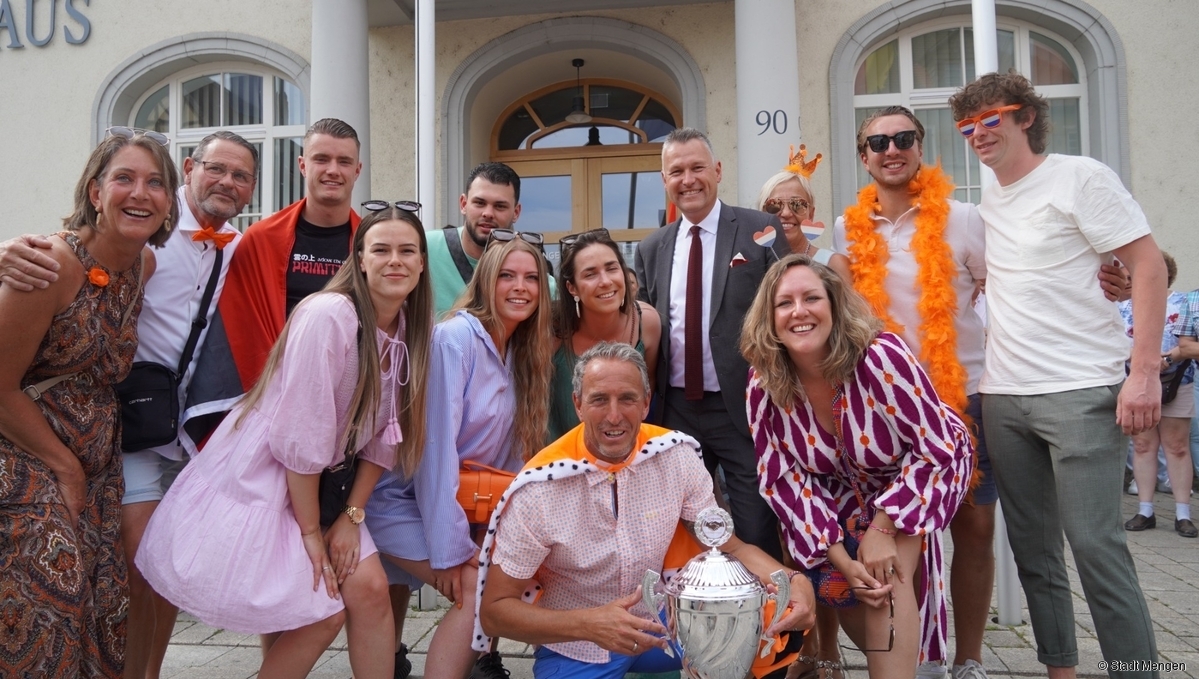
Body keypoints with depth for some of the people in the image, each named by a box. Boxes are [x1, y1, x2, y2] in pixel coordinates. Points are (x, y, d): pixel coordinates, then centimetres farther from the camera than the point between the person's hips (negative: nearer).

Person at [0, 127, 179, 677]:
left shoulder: (147, 264, 1)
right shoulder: (52, 263, -20)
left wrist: (83, 470, 10)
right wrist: (68, 469, -7)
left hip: (96, 463, 6)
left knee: (103, 602, 8)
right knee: (45, 608, -7)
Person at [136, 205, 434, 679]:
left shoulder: (413, 333, -3)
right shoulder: (328, 316, -25)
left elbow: (382, 435, 3)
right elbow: (299, 435, -23)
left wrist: (352, 515, -3)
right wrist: (309, 531, -15)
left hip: (320, 483, 6)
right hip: (258, 477, -6)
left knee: (370, 587, -6)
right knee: (324, 614, -8)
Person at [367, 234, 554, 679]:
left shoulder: (521, 353, 3)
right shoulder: (454, 336, -21)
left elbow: (514, 448, 6)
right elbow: (437, 443, -24)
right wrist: (448, 548, -24)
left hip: (469, 504, 8)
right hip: (406, 503, -8)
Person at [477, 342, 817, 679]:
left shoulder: (677, 456, -12)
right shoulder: (539, 490, -22)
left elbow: (728, 546, -4)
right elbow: (494, 610, -16)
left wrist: (792, 580, -25)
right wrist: (589, 625, -31)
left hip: (657, 623, 3)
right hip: (576, 649, -3)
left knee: (777, 618, -13)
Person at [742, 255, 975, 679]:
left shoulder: (881, 357, -34)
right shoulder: (764, 386, -22)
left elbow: (937, 448, -25)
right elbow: (782, 478, -15)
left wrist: (883, 528, -27)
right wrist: (839, 556, -22)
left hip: (924, 474, -4)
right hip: (846, 490, 4)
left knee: (888, 575, -25)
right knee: (833, 585, -2)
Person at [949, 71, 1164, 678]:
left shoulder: (1079, 177, -2)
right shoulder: (986, 206, 16)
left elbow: (1149, 266, -7)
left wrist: (1144, 371, -15)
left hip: (1081, 392, -6)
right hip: (1003, 398, 6)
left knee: (1094, 544, -7)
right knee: (1033, 551, 11)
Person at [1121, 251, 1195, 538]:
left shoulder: (1182, 303, 6)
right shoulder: (1125, 306, 10)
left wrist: (1167, 358, -21)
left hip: (1175, 385, -1)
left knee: (1177, 447, 1)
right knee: (1143, 446, 4)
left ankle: (1183, 514, 5)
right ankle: (1145, 511, 9)